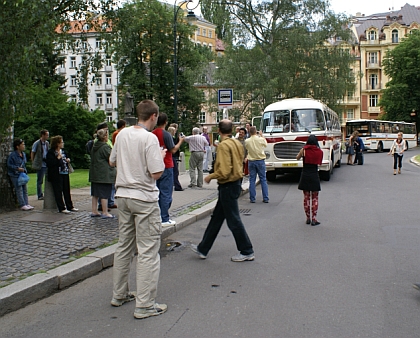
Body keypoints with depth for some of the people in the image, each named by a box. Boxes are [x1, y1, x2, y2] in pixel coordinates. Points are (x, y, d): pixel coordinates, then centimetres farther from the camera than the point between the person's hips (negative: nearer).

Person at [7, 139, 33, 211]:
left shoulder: (23, 154, 10)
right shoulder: (12, 155, -15)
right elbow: (9, 165, -14)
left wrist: (24, 171, 9)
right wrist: (17, 168, -21)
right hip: (15, 175, -8)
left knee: (25, 190, 7)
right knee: (19, 190, -6)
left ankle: (27, 204, 11)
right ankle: (22, 205, -5)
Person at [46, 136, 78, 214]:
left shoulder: (63, 151, 14)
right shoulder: (51, 152, -10)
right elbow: (49, 164, -20)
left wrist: (67, 160, 7)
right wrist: (58, 157, -20)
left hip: (65, 173, 8)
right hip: (56, 175, -8)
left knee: (67, 190, 12)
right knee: (58, 192, -2)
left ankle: (70, 206, 21)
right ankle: (61, 208, 3)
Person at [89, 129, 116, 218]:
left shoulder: (94, 146, 10)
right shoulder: (105, 147, -15)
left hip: (94, 174, 8)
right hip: (104, 174, -8)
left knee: (95, 194, 12)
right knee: (104, 194, -3)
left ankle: (94, 211, 18)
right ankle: (105, 213, 1)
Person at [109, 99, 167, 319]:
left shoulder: (123, 134, 6)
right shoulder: (150, 138, -15)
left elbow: (112, 162, 17)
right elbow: (157, 173, -18)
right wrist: (161, 157, 0)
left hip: (123, 196, 7)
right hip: (144, 198, -7)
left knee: (124, 246, 18)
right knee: (148, 251, -1)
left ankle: (119, 295, 30)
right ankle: (145, 305, 2)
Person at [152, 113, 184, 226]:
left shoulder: (152, 134, 5)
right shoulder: (166, 134, -14)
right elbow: (173, 150, -12)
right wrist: (180, 141, 2)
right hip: (166, 167, -6)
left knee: (157, 192, 13)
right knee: (166, 193, -2)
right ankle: (164, 219, 0)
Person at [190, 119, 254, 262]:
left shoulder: (223, 145, -19)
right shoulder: (237, 143, 7)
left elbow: (224, 171, -25)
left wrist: (210, 176, -9)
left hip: (228, 186, -10)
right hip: (235, 182, 10)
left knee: (233, 220, 2)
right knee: (216, 218, 15)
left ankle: (247, 252, 13)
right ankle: (203, 249, 25)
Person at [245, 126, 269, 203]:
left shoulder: (247, 141, -7)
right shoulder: (260, 139, -9)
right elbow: (265, 144, 12)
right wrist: (261, 135, 27)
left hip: (251, 161, 1)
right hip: (260, 160, -1)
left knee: (252, 180, 6)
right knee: (263, 180, 5)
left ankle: (252, 198, 5)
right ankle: (265, 198, 5)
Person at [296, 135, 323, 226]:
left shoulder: (304, 150, -5)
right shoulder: (319, 151, -4)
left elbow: (297, 158, 12)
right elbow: (320, 163, 9)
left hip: (305, 175, 1)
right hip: (314, 176, -1)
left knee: (306, 197, 11)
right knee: (314, 198, 7)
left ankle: (308, 218, 14)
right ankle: (314, 219, 4)